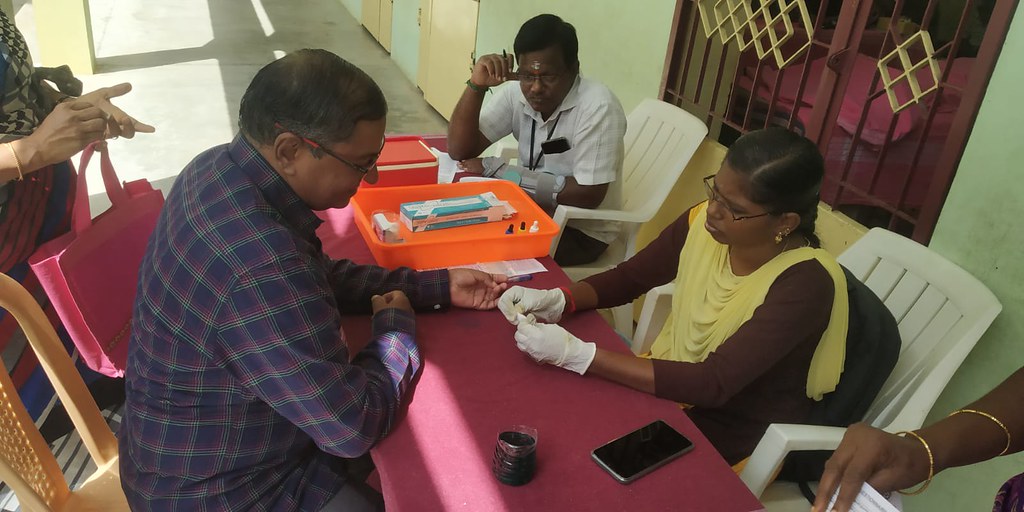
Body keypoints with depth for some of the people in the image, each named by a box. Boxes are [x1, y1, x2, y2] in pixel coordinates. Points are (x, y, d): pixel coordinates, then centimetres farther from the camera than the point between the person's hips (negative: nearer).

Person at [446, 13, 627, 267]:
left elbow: (587, 194, -25)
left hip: (583, 229, -5)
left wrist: (495, 169, -21)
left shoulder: (598, 107, -23)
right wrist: (476, 85, -25)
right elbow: (459, 151, -9)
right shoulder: (515, 95, -7)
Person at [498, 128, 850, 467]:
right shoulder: (703, 222, -12)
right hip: (674, 383, 5)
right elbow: (627, 278, 1)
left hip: (736, 436, -5)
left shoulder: (805, 284, -27)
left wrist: (575, 354, -37)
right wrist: (557, 301, -20)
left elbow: (713, 384, -33)